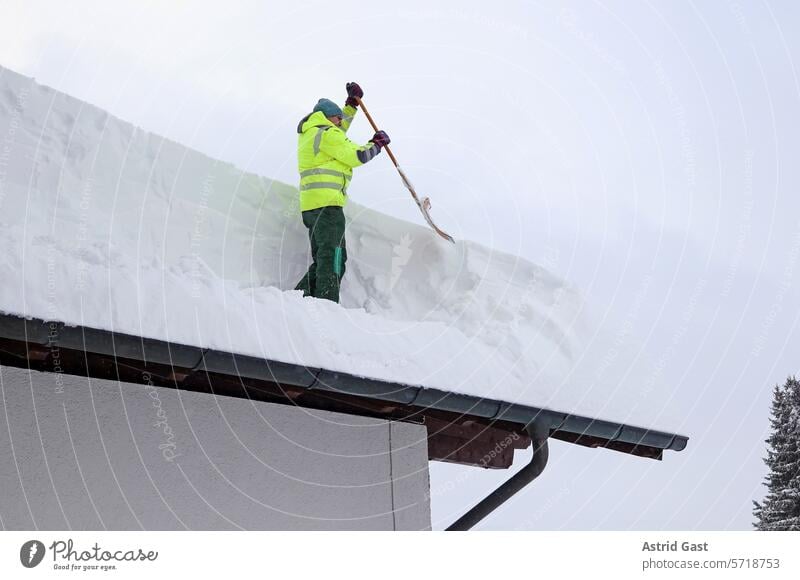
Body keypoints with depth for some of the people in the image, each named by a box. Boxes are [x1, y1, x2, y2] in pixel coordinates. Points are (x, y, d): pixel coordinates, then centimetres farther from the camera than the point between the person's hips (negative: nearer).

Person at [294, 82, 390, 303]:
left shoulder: (310, 133, 24)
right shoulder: (326, 133, -6)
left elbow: (341, 128, 42)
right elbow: (356, 156, -9)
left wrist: (352, 102, 40)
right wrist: (377, 143, 7)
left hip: (312, 205, 10)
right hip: (326, 203, -10)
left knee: (323, 259, 15)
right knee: (332, 258, -13)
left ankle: (301, 296, 7)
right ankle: (327, 303, -19)